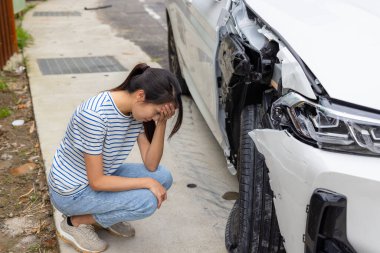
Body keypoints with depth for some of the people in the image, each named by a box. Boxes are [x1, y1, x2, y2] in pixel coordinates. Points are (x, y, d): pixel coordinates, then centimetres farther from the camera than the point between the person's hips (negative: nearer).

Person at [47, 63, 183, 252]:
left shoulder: (138, 110, -9)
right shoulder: (95, 115, -33)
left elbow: (151, 165, -9)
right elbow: (97, 182, -26)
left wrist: (161, 124, -21)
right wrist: (148, 183, -22)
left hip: (102, 175, 8)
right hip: (71, 193, -8)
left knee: (163, 177, -5)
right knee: (147, 201, -21)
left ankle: (105, 214, 12)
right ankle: (76, 222, -1)